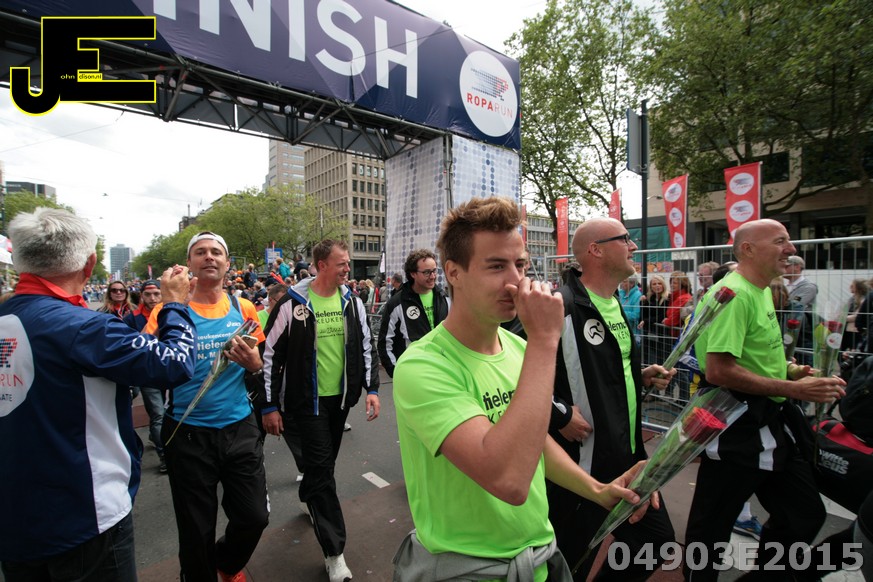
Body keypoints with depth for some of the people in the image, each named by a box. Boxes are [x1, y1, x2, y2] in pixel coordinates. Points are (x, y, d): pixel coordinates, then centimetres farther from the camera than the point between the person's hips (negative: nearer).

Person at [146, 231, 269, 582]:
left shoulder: (243, 308, 3)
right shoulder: (169, 309, -4)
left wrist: (253, 364, -12)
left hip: (240, 427, 2)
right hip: (188, 433, -2)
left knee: (254, 517, 10)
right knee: (197, 530, 12)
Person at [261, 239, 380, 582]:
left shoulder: (352, 302, 1)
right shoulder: (292, 303, -13)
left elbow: (365, 347, 7)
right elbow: (271, 355, -7)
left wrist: (371, 388, -1)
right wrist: (270, 406, -6)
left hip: (341, 396, 5)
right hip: (307, 399, -5)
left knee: (324, 461, 20)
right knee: (322, 466, -2)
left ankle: (308, 498, 51)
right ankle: (334, 551, 10)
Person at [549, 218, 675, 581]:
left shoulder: (616, 306, 10)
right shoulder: (560, 307, -22)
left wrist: (641, 377, 6)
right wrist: (558, 414, -22)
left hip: (628, 455, 9)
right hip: (581, 464, -9)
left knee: (657, 542, 21)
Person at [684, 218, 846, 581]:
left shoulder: (762, 291, 12)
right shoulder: (734, 293, -20)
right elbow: (719, 371, -28)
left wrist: (791, 370, 6)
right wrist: (794, 389, -20)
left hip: (769, 424, 10)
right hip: (737, 429, -10)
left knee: (805, 514, 22)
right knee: (711, 527, 6)